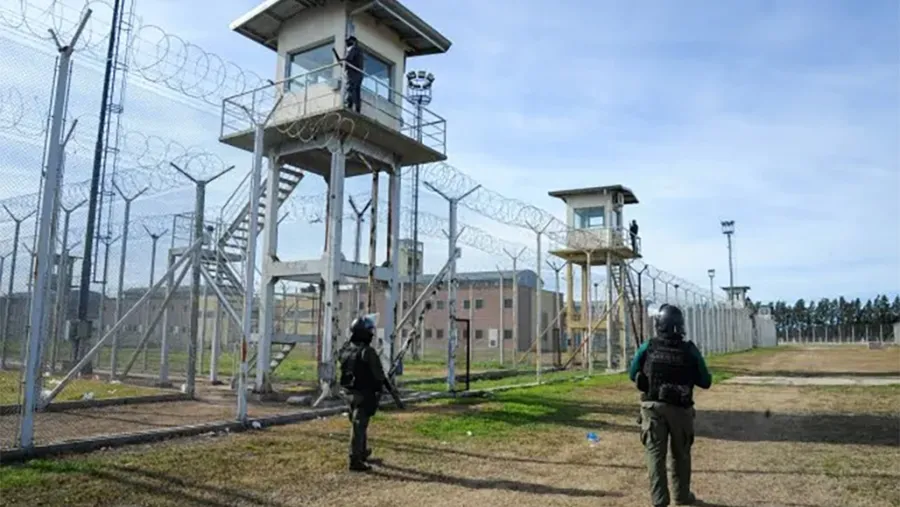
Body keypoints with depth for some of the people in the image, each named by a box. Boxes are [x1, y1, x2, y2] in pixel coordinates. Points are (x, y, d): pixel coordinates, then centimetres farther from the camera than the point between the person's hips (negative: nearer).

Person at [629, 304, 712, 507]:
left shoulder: (647, 348, -4)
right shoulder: (690, 350, -7)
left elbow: (632, 375, 7)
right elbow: (705, 382, 3)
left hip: (653, 406, 0)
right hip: (680, 408, 1)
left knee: (655, 453, 5)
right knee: (681, 454, 18)